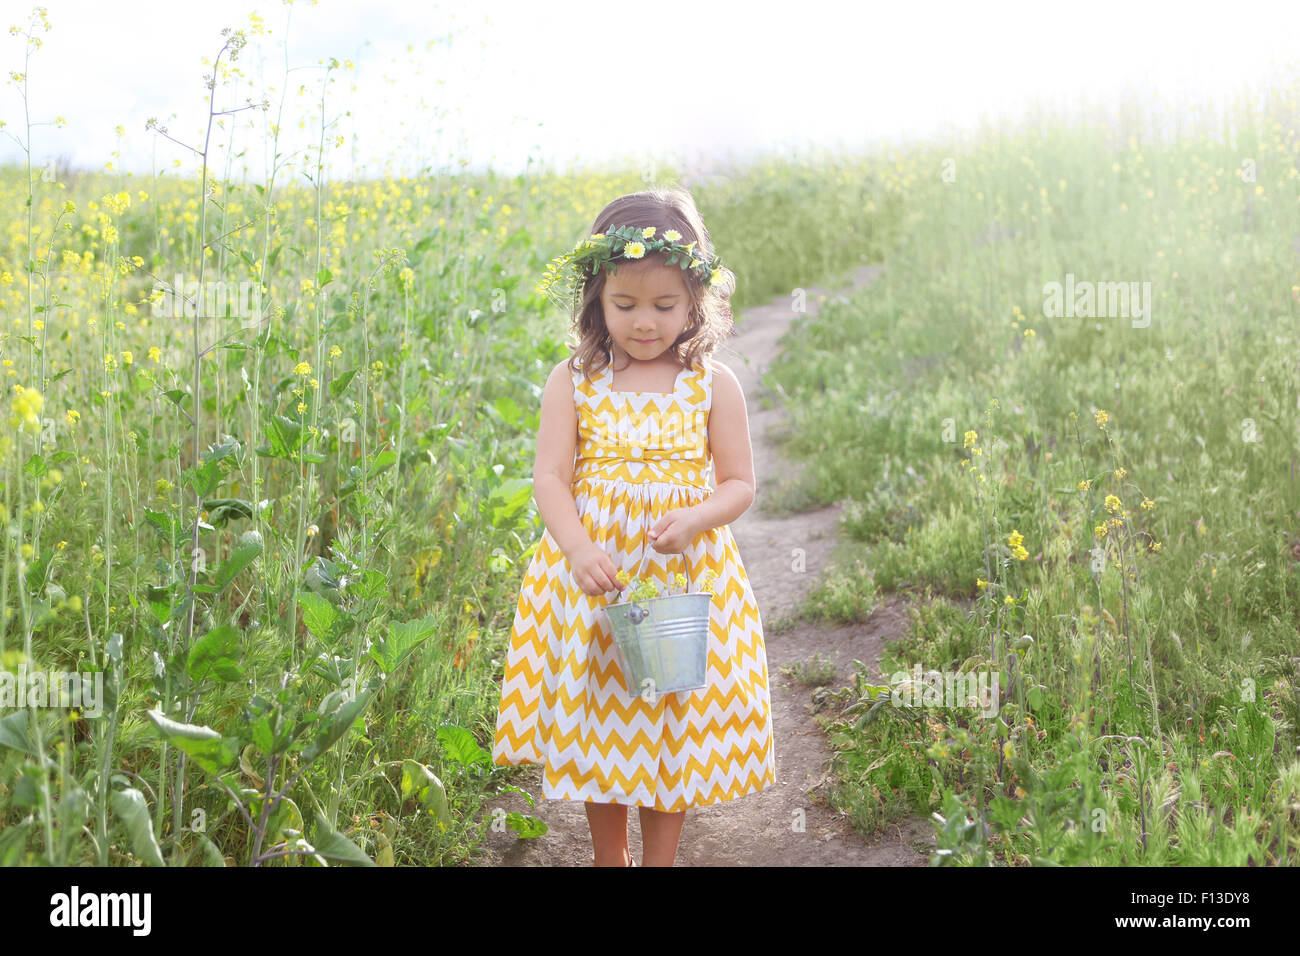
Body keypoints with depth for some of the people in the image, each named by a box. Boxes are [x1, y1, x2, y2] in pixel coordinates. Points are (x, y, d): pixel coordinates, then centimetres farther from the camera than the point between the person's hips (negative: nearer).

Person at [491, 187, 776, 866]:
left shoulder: (713, 384, -2)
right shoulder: (574, 381, -2)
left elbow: (740, 484, 2)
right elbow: (549, 477, -6)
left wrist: (693, 520, -19)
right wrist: (579, 550, -23)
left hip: (685, 574, 0)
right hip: (592, 573, 1)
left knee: (676, 717, 8)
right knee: (599, 720, 12)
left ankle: (660, 858, 28)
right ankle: (608, 856, 33)